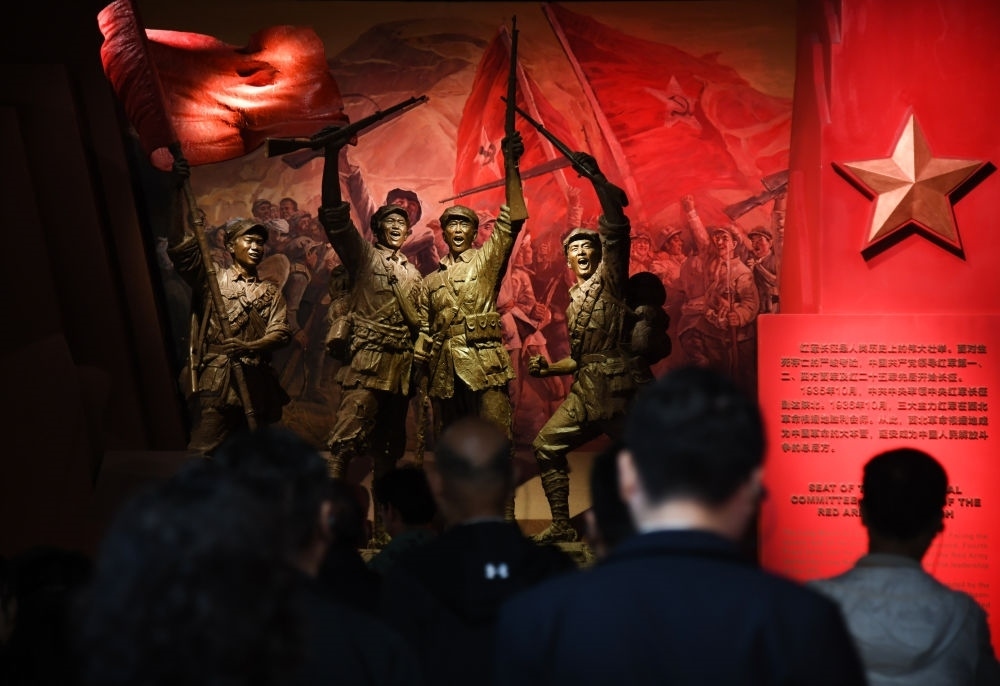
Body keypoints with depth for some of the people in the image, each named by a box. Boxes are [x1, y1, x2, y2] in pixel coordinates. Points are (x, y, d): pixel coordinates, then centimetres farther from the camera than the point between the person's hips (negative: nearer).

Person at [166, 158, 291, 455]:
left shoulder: (271, 291, 17)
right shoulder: (211, 280, 10)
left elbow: (281, 333, 4)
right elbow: (179, 247, -3)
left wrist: (249, 347, -18)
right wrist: (178, 192, -11)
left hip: (255, 382, 3)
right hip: (216, 380, -3)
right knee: (202, 454, -13)